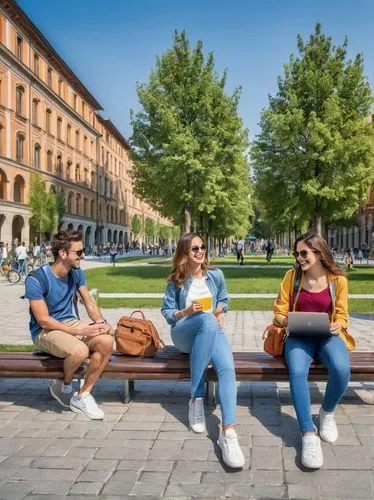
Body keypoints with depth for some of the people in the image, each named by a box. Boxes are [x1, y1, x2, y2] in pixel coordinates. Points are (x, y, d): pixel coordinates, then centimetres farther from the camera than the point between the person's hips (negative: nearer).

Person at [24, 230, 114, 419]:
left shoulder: (76, 272, 0)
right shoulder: (36, 279, -20)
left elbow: (89, 304, 6)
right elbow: (44, 321, -21)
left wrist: (101, 323, -15)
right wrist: (80, 331, -26)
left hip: (70, 323, 6)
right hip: (44, 331, -6)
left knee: (106, 342, -21)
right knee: (80, 350, -35)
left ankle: (82, 396, -7)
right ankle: (64, 386, 1)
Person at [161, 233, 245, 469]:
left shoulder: (215, 275, 7)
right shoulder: (176, 280, 2)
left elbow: (224, 299, 22)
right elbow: (167, 312, 4)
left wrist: (219, 311, 0)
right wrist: (187, 311, -15)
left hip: (212, 331, 2)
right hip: (184, 333, -2)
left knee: (227, 368, -31)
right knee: (208, 320, -39)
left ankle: (228, 432, -41)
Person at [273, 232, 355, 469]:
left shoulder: (338, 279, 1)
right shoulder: (292, 276, 1)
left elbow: (342, 316, 7)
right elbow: (279, 312, 4)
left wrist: (338, 325, -16)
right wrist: (285, 321, -19)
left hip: (328, 336, 0)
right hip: (299, 336, 0)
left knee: (341, 369, -32)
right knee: (297, 372, -33)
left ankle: (327, 413, -1)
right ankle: (309, 434, -24)